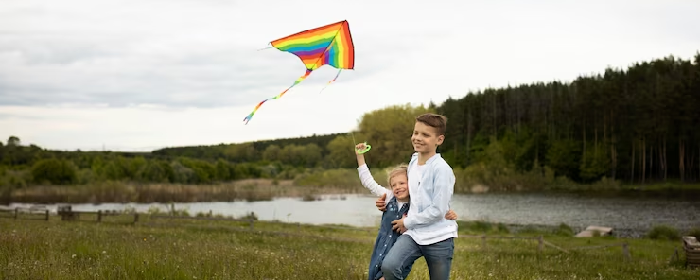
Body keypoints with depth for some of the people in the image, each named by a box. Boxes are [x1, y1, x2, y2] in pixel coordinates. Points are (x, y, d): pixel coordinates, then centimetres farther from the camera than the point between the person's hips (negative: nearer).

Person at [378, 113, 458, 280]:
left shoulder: (441, 169, -15)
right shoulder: (413, 160, 8)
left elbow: (438, 210, -17)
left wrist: (408, 222, -7)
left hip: (439, 238, -5)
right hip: (413, 233, 5)